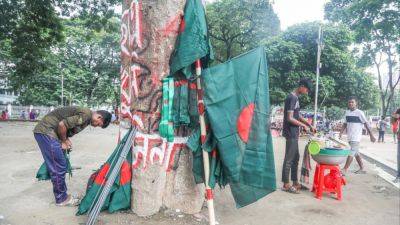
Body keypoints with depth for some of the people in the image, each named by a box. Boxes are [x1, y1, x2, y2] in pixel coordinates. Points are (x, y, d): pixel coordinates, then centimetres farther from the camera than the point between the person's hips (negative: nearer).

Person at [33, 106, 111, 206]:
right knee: (59, 167, -4)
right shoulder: (86, 114, -19)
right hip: (46, 131, -10)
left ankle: (62, 195, 25)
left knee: (57, 167, 15)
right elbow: (62, 124, -24)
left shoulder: (86, 116, 11)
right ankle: (61, 199, 9)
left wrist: (66, 139, 3)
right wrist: (64, 141, -8)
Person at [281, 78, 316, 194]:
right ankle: (286, 185, 5)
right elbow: (289, 118, -20)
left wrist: (310, 125, 15)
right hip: (291, 133, -10)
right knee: (289, 159, -4)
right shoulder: (292, 98, -16)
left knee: (295, 158, 14)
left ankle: (295, 182, 23)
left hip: (294, 134, 10)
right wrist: (304, 126, -11)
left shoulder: (295, 98, 15)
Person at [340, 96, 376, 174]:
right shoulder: (347, 112, 9)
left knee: (351, 153, -8)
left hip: (356, 138, -7)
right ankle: (362, 169, 26)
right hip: (349, 137, 7)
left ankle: (344, 170, -8)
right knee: (356, 153, 14)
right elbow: (345, 124, 15)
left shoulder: (359, 113, -10)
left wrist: (371, 135, -10)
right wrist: (340, 133, 6)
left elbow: (366, 124, -9)